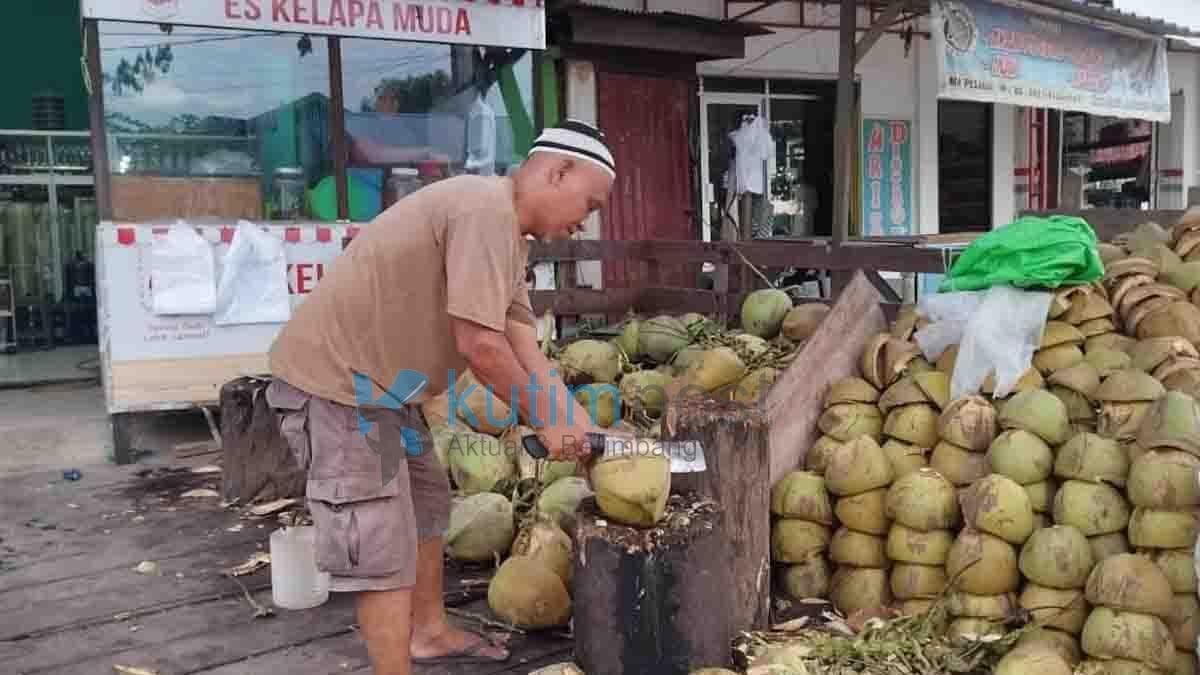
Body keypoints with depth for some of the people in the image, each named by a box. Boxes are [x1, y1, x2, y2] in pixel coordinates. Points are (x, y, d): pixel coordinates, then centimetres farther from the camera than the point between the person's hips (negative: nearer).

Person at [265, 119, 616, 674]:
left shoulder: (508, 231, 11)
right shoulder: (487, 209, -23)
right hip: (335, 378, -11)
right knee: (386, 545, -7)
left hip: (378, 380, 11)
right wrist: (545, 421, -13)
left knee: (425, 502, 22)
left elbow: (522, 344, 8)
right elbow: (480, 345, -26)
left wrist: (575, 422, 2)